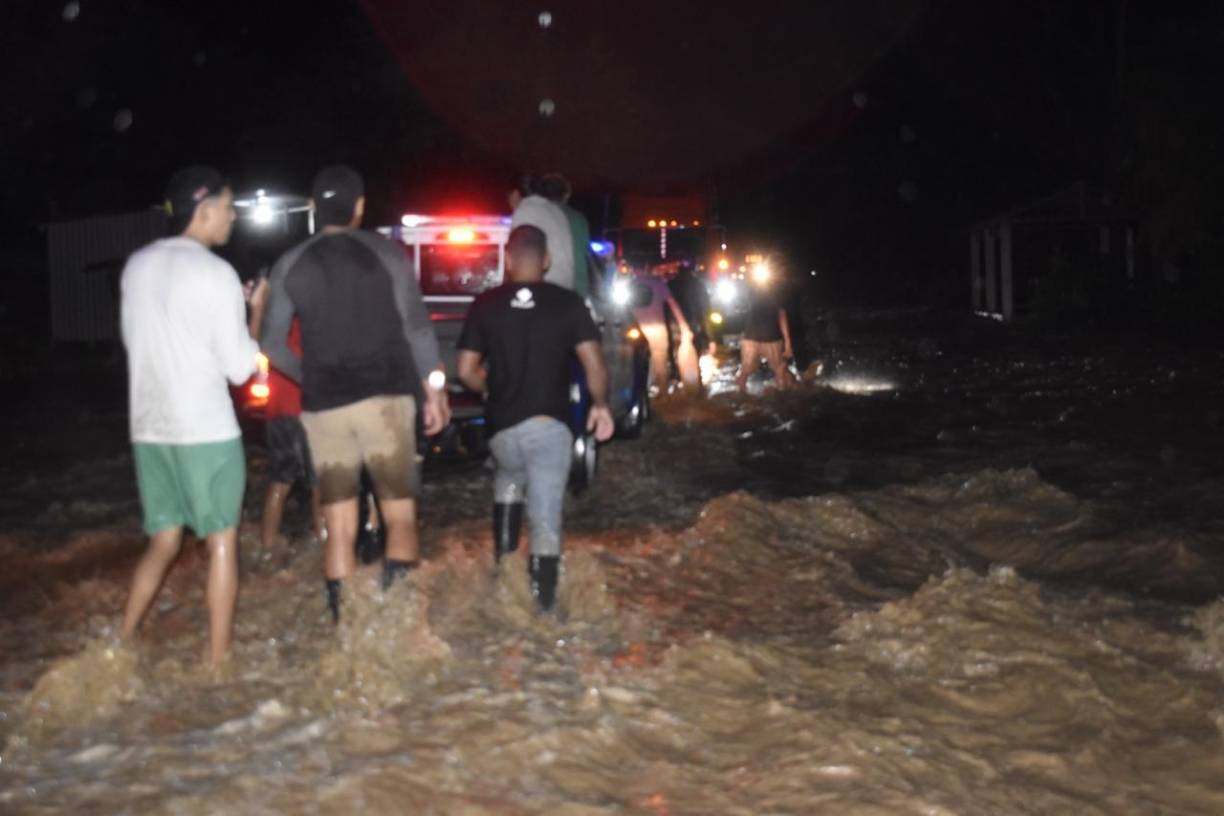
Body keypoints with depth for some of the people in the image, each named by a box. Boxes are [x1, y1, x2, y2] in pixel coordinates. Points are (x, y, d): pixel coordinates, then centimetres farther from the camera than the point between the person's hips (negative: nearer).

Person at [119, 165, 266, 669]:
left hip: (148, 427, 6)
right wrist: (255, 311, 5)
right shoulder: (215, 273, -12)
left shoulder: (137, 266, 8)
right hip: (206, 430, -6)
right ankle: (218, 659, 9)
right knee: (221, 541, 5)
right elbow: (240, 367, -11)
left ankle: (123, 644, 13)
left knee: (163, 542, 16)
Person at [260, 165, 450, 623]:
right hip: (385, 399, -2)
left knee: (339, 528, 7)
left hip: (324, 405, 2)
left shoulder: (290, 265, 6)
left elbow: (272, 344, 8)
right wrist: (433, 390, 3)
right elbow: (417, 328, -3)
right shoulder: (387, 255, 0)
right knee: (399, 515, 3)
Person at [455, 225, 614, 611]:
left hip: (503, 426, 2)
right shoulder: (568, 304, -2)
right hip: (549, 425, -2)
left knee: (508, 480, 32)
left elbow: (466, 370, 3)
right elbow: (594, 364, -8)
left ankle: (503, 557, 28)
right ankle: (543, 599, -3)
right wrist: (600, 405, 8)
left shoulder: (485, 305, 1)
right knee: (545, 517, 1)